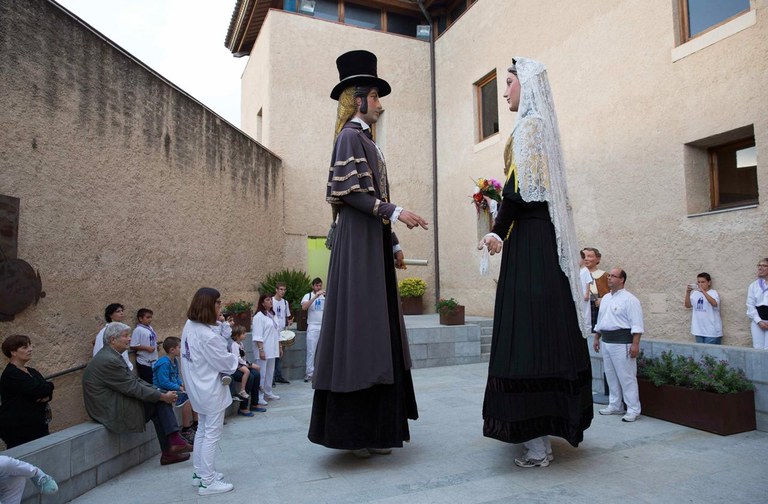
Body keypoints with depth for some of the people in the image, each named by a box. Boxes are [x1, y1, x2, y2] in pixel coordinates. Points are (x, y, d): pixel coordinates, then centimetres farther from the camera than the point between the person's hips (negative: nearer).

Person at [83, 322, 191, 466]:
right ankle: (174, 442, -3)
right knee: (160, 402, -11)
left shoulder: (111, 356, 11)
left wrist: (161, 393, 0)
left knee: (160, 399, 0)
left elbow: (134, 379, 10)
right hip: (111, 411, -9)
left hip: (114, 403, 9)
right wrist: (162, 396, -15)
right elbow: (132, 388, -21)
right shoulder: (107, 360, -21)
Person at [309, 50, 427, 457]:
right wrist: (396, 212, -19)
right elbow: (349, 192, -15)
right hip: (358, 240, -10)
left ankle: (373, 430, 16)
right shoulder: (350, 136, -4)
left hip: (374, 242, 10)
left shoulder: (365, 140, 23)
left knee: (378, 330, 8)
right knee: (358, 324, -8)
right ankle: (352, 432, 1)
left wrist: (393, 244, 18)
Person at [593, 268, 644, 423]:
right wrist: (596, 339, 20)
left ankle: (633, 410, 5)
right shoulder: (605, 298, 15)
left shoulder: (629, 299, -10)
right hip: (606, 342, 8)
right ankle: (615, 406, 25)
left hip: (622, 343, -8)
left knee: (627, 377, -3)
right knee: (611, 375, 14)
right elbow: (600, 321, 21)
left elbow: (636, 324, -15)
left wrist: (635, 344, -21)